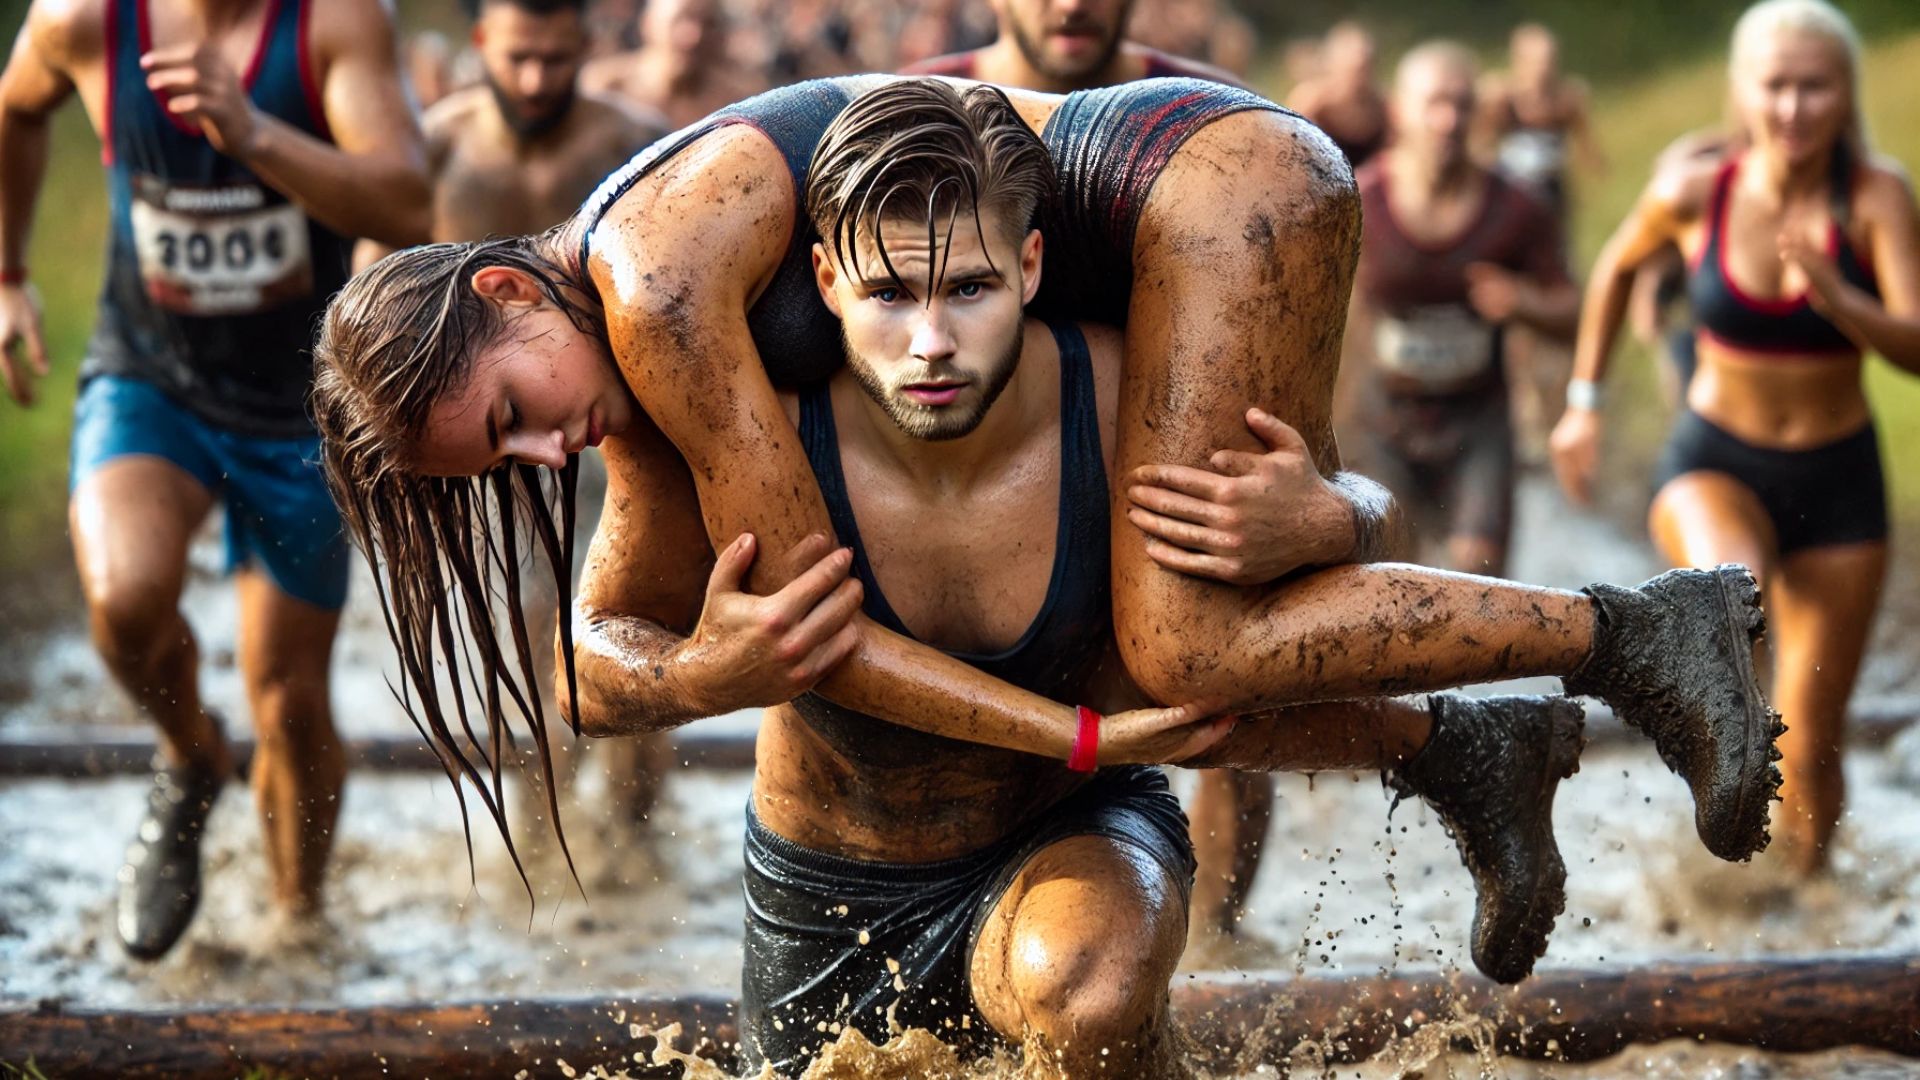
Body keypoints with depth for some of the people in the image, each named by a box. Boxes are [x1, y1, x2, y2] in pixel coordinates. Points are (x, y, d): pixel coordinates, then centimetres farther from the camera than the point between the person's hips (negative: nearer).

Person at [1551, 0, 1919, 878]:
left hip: (1838, 479, 1)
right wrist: (1584, 401, 10)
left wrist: (1833, 295, -38)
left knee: (1810, 748, 3)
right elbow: (1617, 267, 10)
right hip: (1714, 463, 0)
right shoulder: (1692, 195, -12)